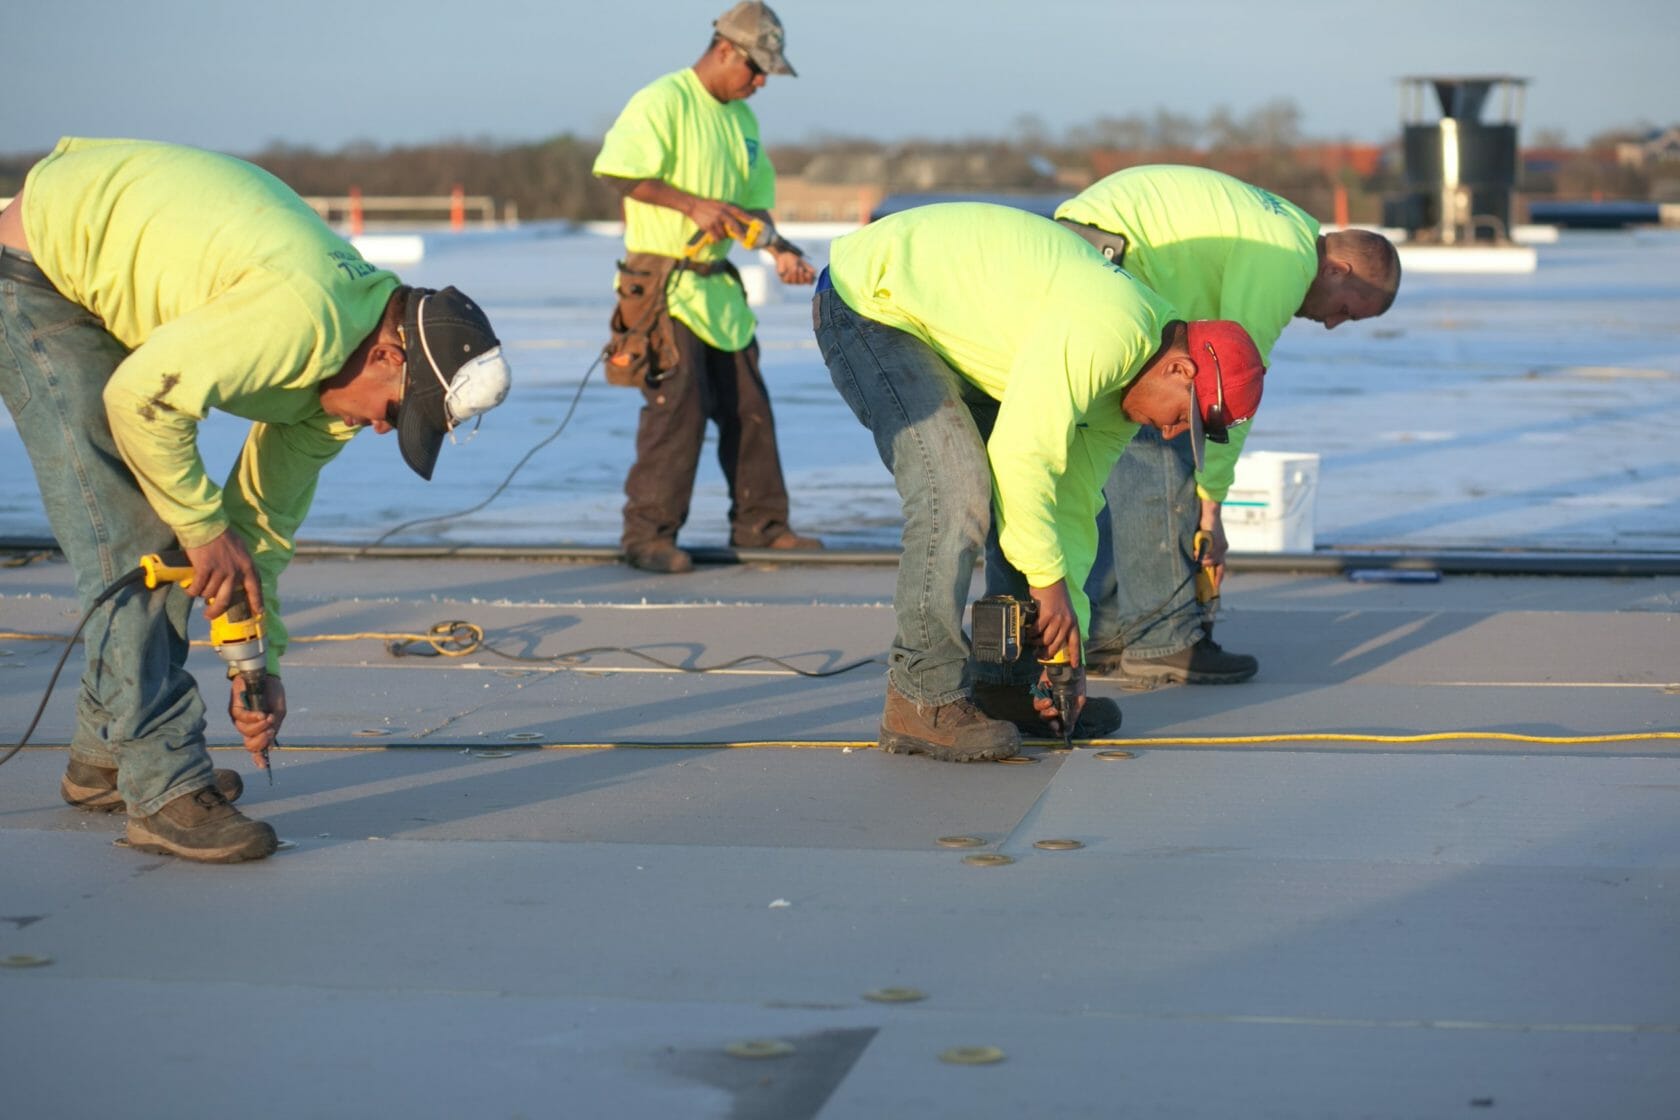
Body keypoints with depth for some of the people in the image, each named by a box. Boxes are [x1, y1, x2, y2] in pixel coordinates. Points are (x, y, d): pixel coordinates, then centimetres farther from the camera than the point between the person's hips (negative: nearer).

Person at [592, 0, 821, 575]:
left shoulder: (742, 119, 15)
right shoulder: (663, 101, -11)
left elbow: (752, 203, 18)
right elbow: (617, 170, -20)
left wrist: (780, 251, 1)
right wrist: (692, 204, -24)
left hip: (718, 283, 8)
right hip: (662, 282, -8)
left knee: (748, 405, 10)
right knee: (677, 406, -13)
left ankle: (759, 524, 21)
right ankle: (647, 533, -6)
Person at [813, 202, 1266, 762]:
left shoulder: (1125, 376, 3)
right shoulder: (1111, 334, -29)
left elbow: (1073, 505, 7)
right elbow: (1021, 456, -29)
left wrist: (1067, 653, 5)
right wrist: (1049, 580, -18)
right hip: (868, 301, -10)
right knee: (956, 490, -24)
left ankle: (1014, 682, 13)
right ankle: (924, 701, -15)